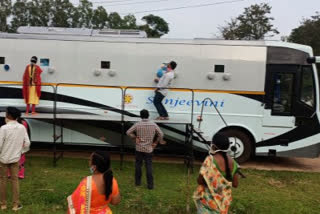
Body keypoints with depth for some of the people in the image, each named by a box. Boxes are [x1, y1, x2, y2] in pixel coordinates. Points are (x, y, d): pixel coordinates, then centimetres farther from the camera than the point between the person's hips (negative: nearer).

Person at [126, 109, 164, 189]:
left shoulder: (137, 124, -6)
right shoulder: (153, 125, -5)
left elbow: (128, 132, -8)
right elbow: (161, 134, -4)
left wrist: (134, 138, 2)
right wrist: (155, 142, 5)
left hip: (139, 148, 0)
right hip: (148, 149, 0)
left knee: (138, 165, 14)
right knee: (149, 166, 3)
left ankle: (138, 182, 23)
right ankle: (150, 184, 4)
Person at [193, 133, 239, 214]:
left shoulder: (210, 160, -19)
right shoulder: (232, 162, -2)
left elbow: (200, 181, -18)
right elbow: (235, 184, 4)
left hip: (209, 199, -5)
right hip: (224, 200, 6)